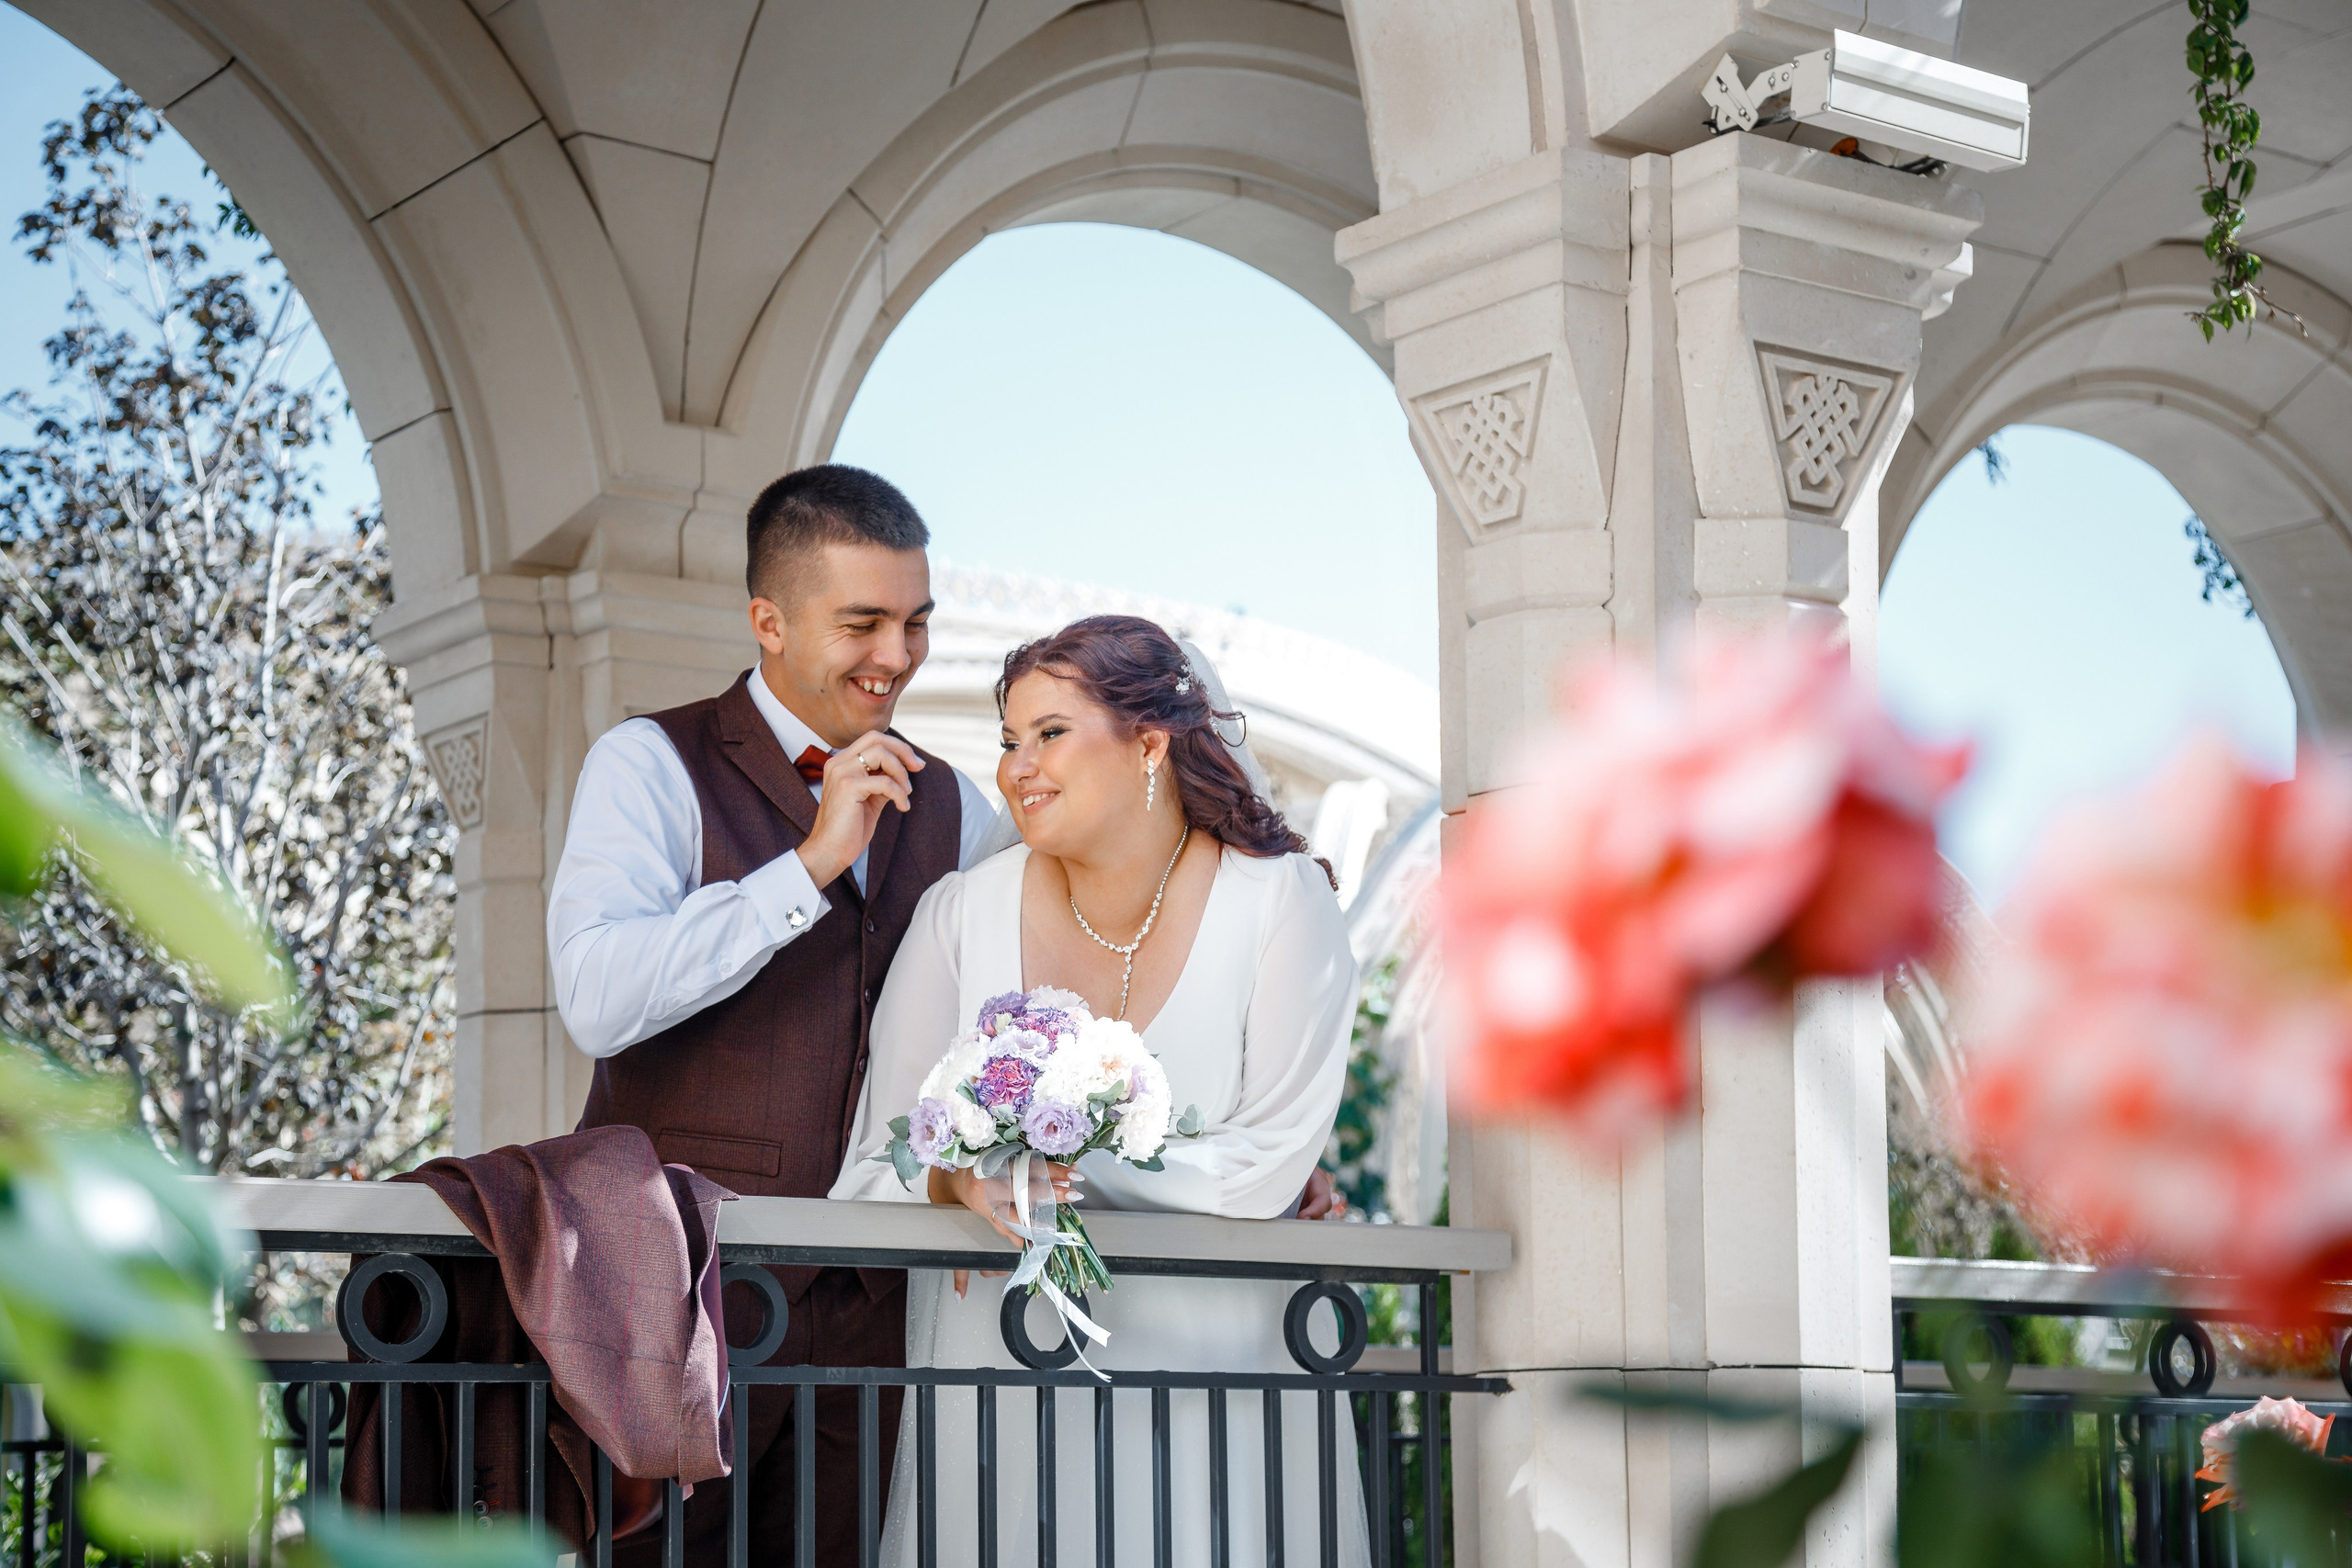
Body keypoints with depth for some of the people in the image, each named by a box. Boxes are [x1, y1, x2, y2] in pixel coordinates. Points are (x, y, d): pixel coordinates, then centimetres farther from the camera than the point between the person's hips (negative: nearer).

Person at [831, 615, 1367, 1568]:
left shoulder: (1281, 902, -8)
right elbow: (877, 1169, -4)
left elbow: (1268, 1167, -13)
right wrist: (960, 1181, -25)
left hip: (1215, 1365, -1)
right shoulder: (962, 916, -3)